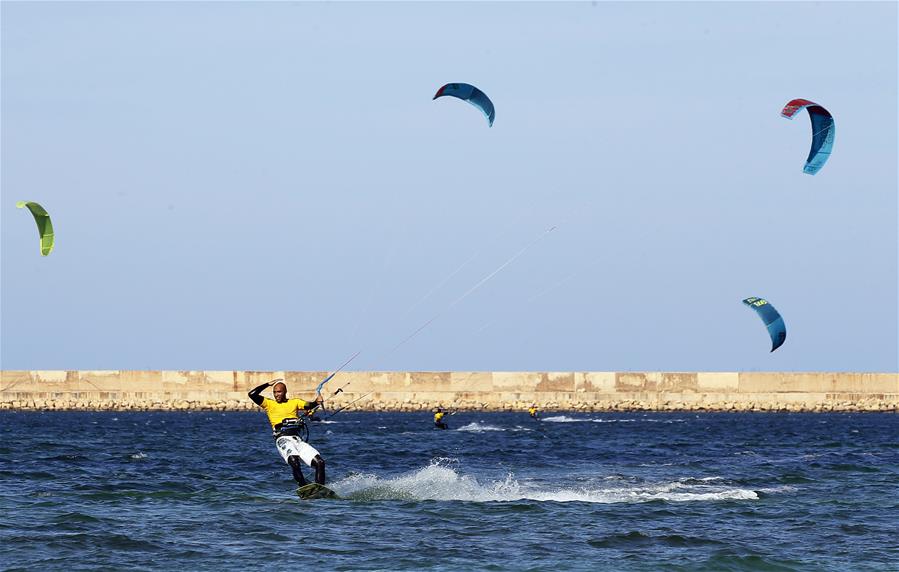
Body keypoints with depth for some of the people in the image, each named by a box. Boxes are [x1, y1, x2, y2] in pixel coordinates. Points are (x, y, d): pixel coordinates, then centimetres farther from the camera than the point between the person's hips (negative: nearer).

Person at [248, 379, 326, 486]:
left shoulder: (295, 402, 20)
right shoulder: (269, 404, 15)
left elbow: (309, 406, 5)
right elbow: (252, 394, 6)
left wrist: (317, 402, -17)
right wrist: (268, 384, 10)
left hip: (297, 439, 4)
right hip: (282, 439, -4)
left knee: (319, 462, -12)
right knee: (293, 461, -34)